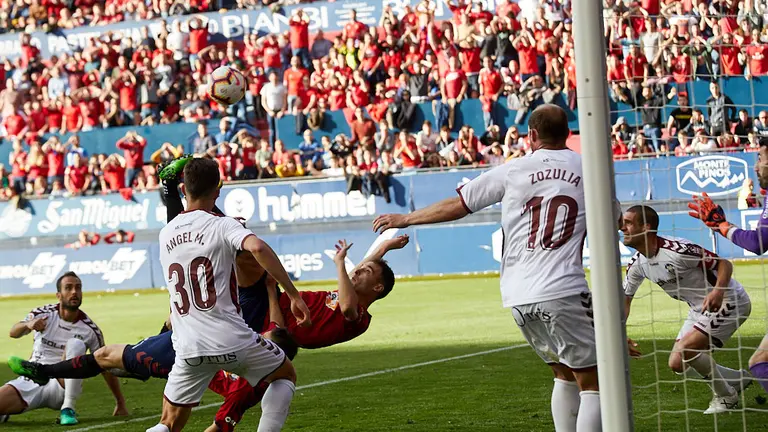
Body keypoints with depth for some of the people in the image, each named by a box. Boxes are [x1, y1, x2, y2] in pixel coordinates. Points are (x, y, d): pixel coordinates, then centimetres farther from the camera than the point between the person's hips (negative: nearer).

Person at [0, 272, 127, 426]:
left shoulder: (90, 330, -5)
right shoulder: (44, 314, -3)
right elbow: (13, 333, -14)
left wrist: (120, 403, 2)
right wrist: (28, 325, -38)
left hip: (61, 385, -1)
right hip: (31, 381, 1)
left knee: (75, 343, -28)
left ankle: (68, 409, -27)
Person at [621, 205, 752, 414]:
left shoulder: (676, 250, -29)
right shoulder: (637, 263, -4)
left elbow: (724, 264, -24)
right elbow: (625, 299, 9)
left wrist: (718, 290, -43)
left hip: (727, 302, -9)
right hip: (699, 309, 9)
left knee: (684, 351, -22)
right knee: (679, 364, 7)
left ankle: (725, 396, 1)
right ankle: (738, 379, 25)